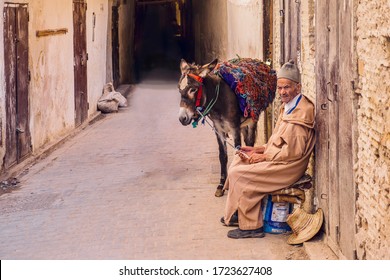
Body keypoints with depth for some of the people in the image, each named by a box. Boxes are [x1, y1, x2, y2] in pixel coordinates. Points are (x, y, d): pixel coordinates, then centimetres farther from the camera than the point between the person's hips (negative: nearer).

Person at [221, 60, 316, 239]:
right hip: (278, 159, 11)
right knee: (239, 159, 16)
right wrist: (257, 150, 7)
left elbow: (292, 151, -24)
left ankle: (250, 226, -8)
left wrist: (263, 156, -16)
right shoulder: (288, 107, 13)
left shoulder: (301, 112, -21)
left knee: (238, 174, -17)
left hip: (288, 167, -11)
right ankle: (240, 215, 20)